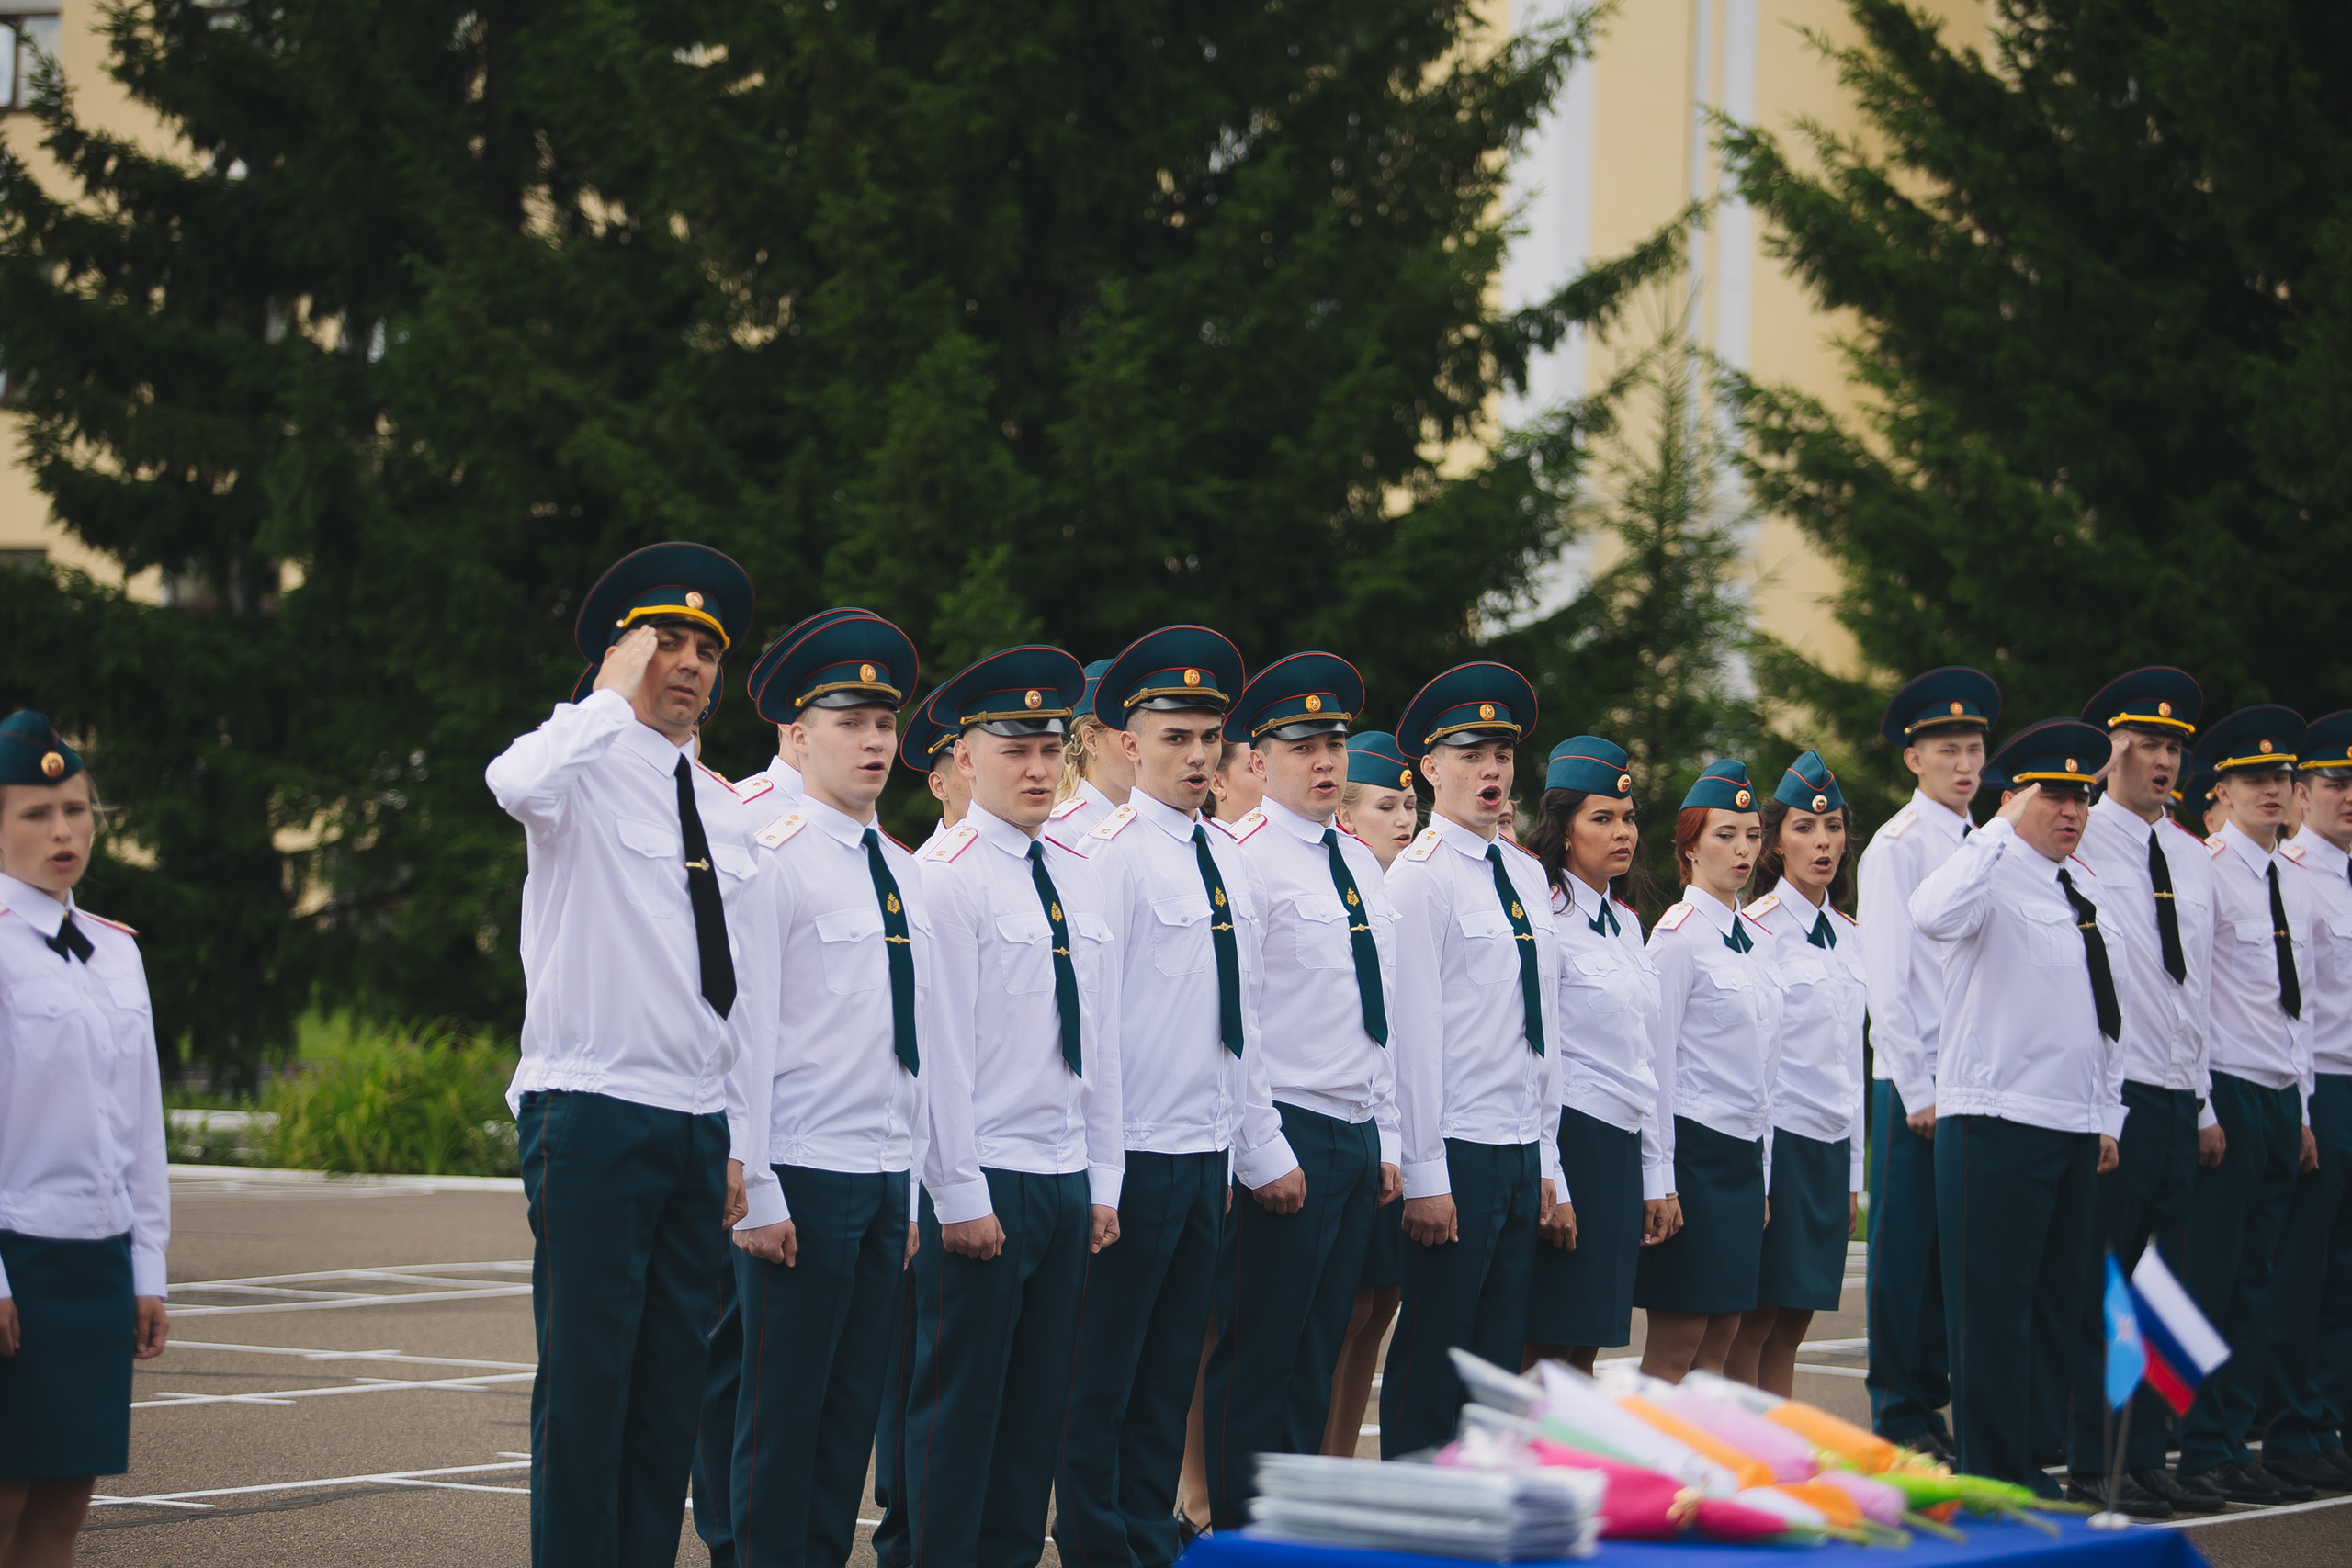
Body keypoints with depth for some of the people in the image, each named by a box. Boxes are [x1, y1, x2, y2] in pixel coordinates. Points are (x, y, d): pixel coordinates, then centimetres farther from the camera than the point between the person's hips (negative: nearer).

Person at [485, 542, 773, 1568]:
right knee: (585, 1377, -8)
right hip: (594, 1111, -6)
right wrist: (616, 695, -17)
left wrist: (739, 1146, 12)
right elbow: (516, 784, -30)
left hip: (699, 1126, 6)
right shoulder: (585, 768, -2)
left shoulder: (723, 813, 17)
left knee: (673, 1379, 7)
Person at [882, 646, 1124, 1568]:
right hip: (983, 1181, -6)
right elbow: (938, 1050, -11)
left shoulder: (1078, 878, 12)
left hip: (1068, 1178, 7)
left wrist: (1103, 1183, 11)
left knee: (1039, 1404, 8)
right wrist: (960, 1197, -13)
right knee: (956, 1400, -3)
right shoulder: (945, 877, -8)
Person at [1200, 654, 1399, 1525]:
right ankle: (1244, 1534, 1)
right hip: (1287, 1133, -8)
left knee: (1318, 1354, 10)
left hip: (1359, 1138, 8)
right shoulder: (1244, 858, -9)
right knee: (1259, 1357, -4)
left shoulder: (1362, 865, 16)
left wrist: (1387, 1140, 15)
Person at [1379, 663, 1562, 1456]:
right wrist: (1423, 1175, -13)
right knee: (1432, 1358, -3)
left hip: (1523, 1152, 7)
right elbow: (1412, 1033, -11)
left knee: (1499, 1356, 8)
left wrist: (1547, 1158, 14)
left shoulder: (1527, 875, 14)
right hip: (1457, 1152, -7)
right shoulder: (1421, 876, -8)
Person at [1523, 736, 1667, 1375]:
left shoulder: (1624, 921, 17)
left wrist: (1658, 1177, 17)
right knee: (1547, 1349, -9)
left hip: (1622, 1148, 8)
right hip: (1567, 1139, -8)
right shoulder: (1543, 914, -9)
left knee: (1586, 1347, 6)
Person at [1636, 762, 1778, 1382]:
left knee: (1721, 1338, 7)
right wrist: (1661, 1181, -14)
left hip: (1744, 1156, 8)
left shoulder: (1747, 936, 14)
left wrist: (1763, 1175, 17)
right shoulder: (1679, 934, -9)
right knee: (1675, 1344, -8)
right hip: (1694, 1149, -8)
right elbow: (1656, 1062, -11)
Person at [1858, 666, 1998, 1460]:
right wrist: (1918, 1091, -12)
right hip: (1917, 1080, -6)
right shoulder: (1898, 845, -5)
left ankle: (1937, 1403, 14)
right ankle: (1902, 1418, 5)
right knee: (1907, 1251, -1)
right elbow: (1886, 980, -9)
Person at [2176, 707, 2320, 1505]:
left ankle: (2233, 1442, 12)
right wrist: (2201, 1108, -13)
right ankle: (2202, 1451, -1)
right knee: (2213, 1279, -6)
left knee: (2256, 1281, 8)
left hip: (2282, 1100, 7)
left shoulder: (2295, 883, 15)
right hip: (2227, 1090, -7)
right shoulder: (2204, 872, -8)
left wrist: (2304, 1109, 16)